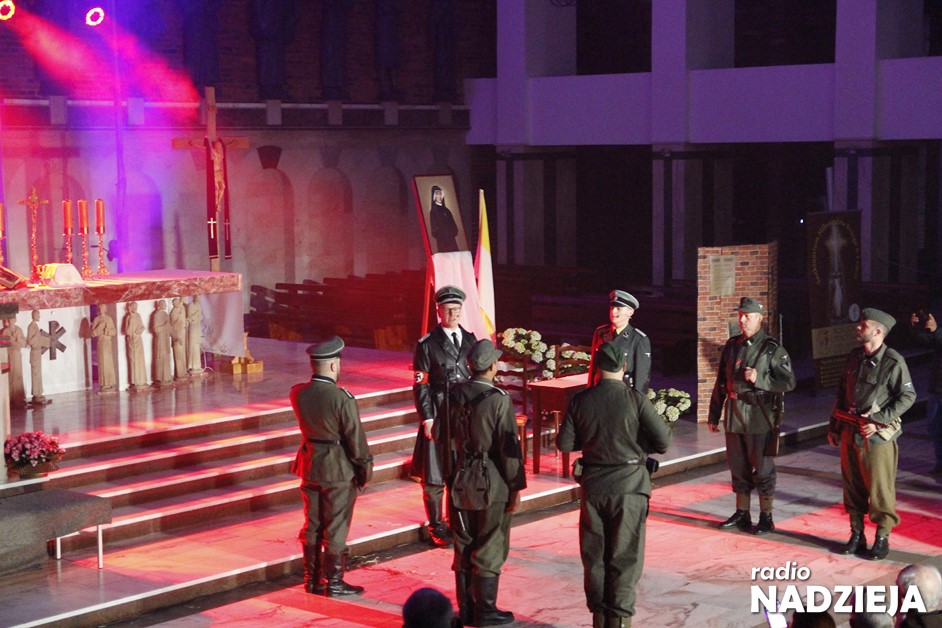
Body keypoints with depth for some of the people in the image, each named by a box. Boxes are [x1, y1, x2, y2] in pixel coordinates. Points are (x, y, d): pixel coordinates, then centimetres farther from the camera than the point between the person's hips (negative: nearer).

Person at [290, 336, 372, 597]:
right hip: (339, 470, -6)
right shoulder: (342, 399, -22)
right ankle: (334, 582, 13)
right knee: (336, 529, 5)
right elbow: (356, 439, -14)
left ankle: (312, 579, 25)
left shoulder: (298, 393, -6)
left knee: (312, 526, 16)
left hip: (310, 466, 6)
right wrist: (366, 468, -1)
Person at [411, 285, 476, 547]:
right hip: (438, 417, -4)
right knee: (434, 476, 1)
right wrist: (427, 419, -11)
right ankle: (437, 528, 13)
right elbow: (421, 386, -5)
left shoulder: (470, 340, 10)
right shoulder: (426, 345, -4)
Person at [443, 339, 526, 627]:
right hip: (492, 484, -5)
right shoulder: (499, 400, -18)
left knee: (463, 546, 14)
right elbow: (509, 447, -16)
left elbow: (443, 438, 7)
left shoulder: (454, 395, -1)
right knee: (490, 549, 5)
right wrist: (516, 486, -7)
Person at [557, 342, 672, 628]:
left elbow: (564, 443, 2)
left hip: (593, 486, 3)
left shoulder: (580, 401, -4)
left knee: (594, 554, 14)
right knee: (625, 556, 7)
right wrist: (639, 444, 7)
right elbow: (663, 440, -12)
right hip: (628, 486, -3)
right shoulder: (635, 399, -12)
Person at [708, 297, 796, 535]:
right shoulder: (732, 346, 10)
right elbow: (720, 383, 16)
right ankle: (742, 514, 23)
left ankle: (766, 518, 11)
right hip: (734, 415, 5)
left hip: (759, 417, -5)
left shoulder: (773, 349, -6)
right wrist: (714, 415, 16)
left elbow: (789, 382, -9)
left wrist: (759, 379, -19)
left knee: (763, 468, 2)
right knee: (738, 467, 12)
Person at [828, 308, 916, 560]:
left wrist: (878, 421, -15)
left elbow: (907, 396, -10)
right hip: (850, 433, 6)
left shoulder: (893, 362, -13)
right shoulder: (854, 357, 8)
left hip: (878, 437, -6)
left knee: (880, 489, 0)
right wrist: (834, 426, 16)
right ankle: (857, 535, 23)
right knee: (852, 487, 12)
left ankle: (882, 538, 12)